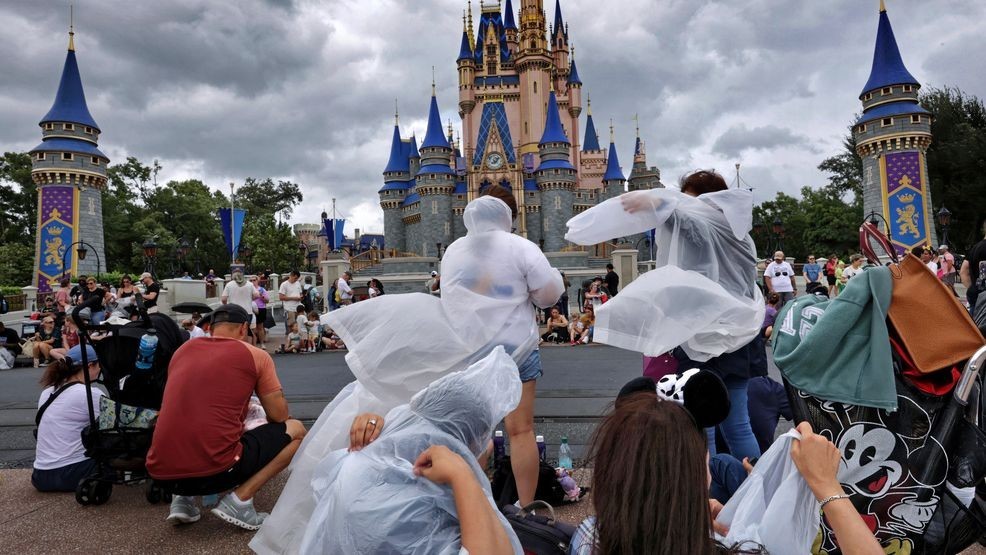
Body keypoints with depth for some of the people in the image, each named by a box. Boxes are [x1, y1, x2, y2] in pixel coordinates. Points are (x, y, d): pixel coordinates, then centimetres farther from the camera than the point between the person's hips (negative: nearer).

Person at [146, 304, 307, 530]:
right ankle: (239, 499, -2)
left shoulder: (183, 350, 15)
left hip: (161, 473, 6)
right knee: (296, 430, 12)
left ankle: (182, 499, 16)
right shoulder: (256, 355, 1)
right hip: (215, 471, -6)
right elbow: (279, 416, 5)